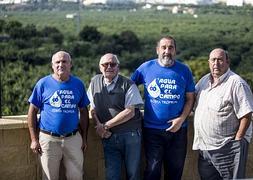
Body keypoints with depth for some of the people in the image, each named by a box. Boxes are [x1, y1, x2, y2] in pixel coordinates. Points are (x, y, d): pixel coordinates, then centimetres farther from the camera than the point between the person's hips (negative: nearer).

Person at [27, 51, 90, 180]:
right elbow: (32, 111, -1)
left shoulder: (78, 84, 5)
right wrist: (34, 139, -5)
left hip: (73, 139, 2)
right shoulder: (43, 83, -2)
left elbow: (84, 111, 11)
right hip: (48, 139, -2)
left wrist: (84, 137, 9)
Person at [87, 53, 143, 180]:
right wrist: (98, 125, -6)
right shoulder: (95, 82, 7)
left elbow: (129, 112, -12)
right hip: (109, 136, 3)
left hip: (130, 135, -3)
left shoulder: (128, 85, -6)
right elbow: (93, 109, 12)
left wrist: (106, 125, -11)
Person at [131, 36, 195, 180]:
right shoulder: (146, 68, -1)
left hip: (178, 130, 2)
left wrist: (181, 119, -10)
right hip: (152, 129, -1)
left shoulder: (184, 70, 2)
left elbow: (190, 98, 3)